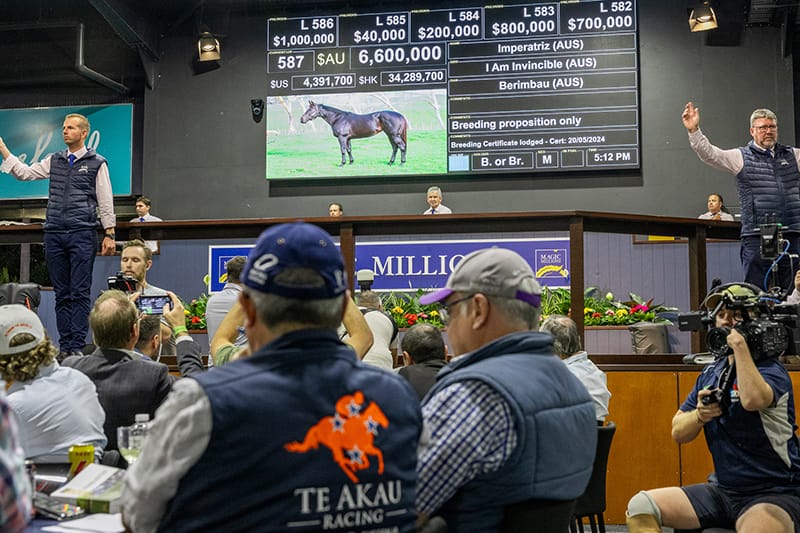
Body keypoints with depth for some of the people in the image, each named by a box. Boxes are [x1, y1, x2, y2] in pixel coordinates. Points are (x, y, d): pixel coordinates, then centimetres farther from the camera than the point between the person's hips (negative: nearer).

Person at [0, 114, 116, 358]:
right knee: (61, 294, 6)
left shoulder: (96, 163, 4)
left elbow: (105, 201, 2)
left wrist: (109, 234, -3)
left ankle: (77, 347, -2)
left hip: (82, 233, -4)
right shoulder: (54, 160, 16)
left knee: (80, 293, -4)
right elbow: (24, 173, 13)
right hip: (54, 234, 4)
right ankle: (64, 347, 11)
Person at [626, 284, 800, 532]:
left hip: (773, 494, -6)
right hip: (722, 490, 6)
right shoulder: (712, 372, 10)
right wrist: (699, 415, -11)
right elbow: (678, 433, 10)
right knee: (640, 506, -10)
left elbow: (753, 399, -35)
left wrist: (740, 344, -24)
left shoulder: (771, 370, -9)